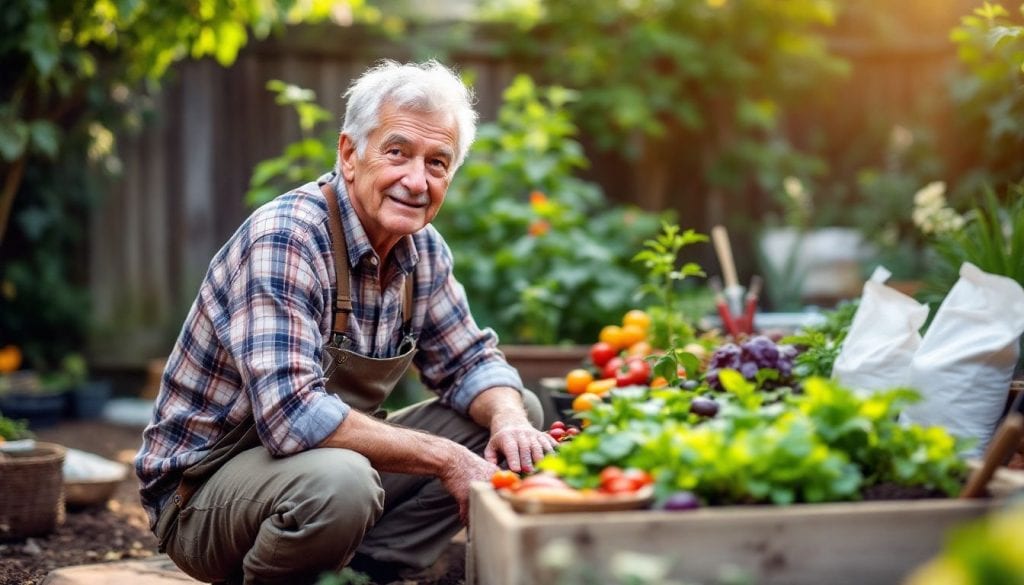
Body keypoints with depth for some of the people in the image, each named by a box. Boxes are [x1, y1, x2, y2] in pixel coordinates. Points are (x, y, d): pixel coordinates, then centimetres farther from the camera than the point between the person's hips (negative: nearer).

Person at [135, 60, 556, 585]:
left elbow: (470, 360, 10)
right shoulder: (284, 239, -25)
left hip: (328, 460, 8)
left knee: (517, 412, 2)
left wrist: (508, 420, -14)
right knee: (338, 480, -39)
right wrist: (445, 459, -28)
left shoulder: (422, 248, 0)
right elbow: (291, 416, -34)